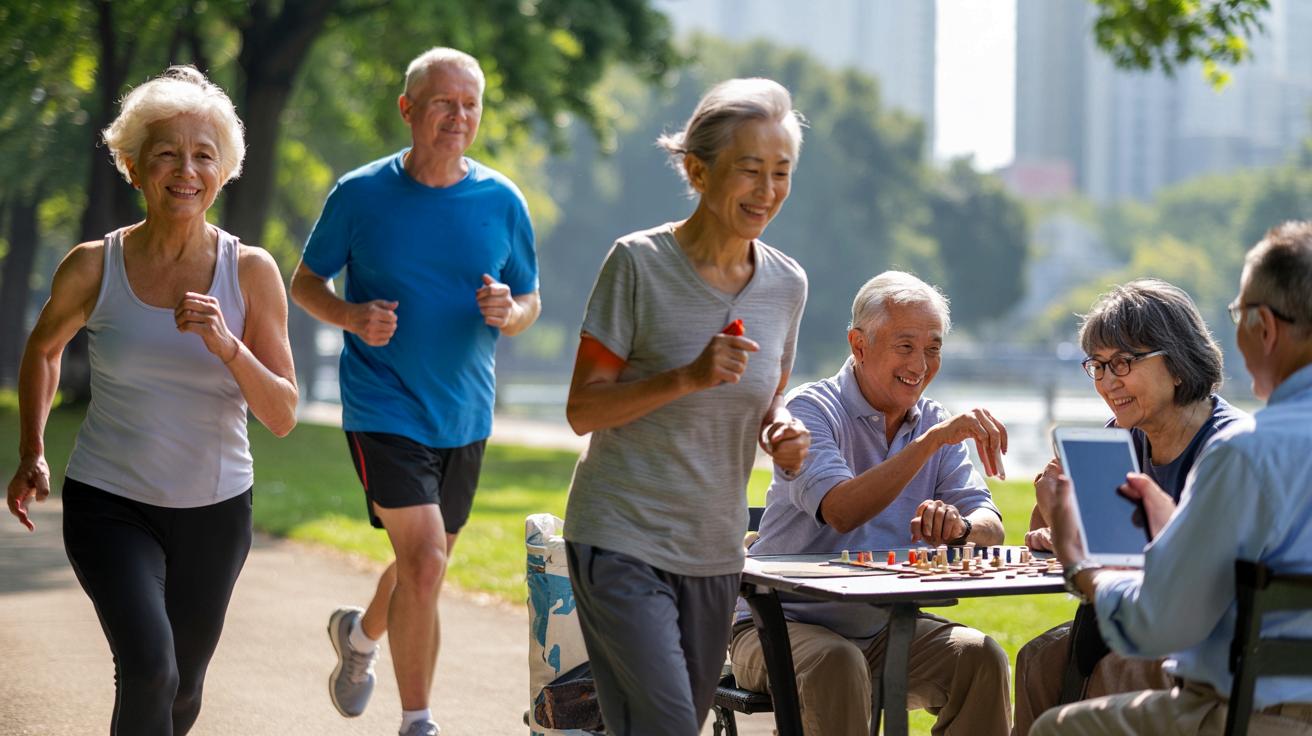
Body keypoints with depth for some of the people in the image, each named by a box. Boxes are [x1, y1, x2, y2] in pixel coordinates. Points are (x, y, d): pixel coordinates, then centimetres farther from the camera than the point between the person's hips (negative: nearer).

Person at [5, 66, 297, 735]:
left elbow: (282, 417, -8)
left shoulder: (252, 272, -7)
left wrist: (224, 345, -24)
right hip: (109, 504, -2)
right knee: (148, 668, -25)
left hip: (215, 509, 2)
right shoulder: (93, 267, -8)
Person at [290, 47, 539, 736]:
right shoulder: (359, 194, -6)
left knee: (423, 566, 19)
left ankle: (360, 634, 51)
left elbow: (530, 303, 9)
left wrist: (508, 311, -15)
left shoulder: (502, 202, 0)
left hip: (464, 415, 4)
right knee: (424, 564, -18)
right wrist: (352, 317, -16)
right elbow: (305, 282, 5)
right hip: (383, 410, -4)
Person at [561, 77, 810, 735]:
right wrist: (688, 376, -23)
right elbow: (582, 410, -10)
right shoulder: (639, 263, -10)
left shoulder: (786, 283, 5)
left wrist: (782, 432, -4)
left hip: (714, 552, 6)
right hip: (621, 541, -6)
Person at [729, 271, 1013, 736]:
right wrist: (931, 440, -35)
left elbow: (991, 529, -4)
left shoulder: (936, 423, 7)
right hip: (783, 623, -5)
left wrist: (959, 526, -28)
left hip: (884, 630, 5)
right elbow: (841, 511, -30)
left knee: (981, 655, -19)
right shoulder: (812, 409, -11)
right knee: (837, 663, -35)